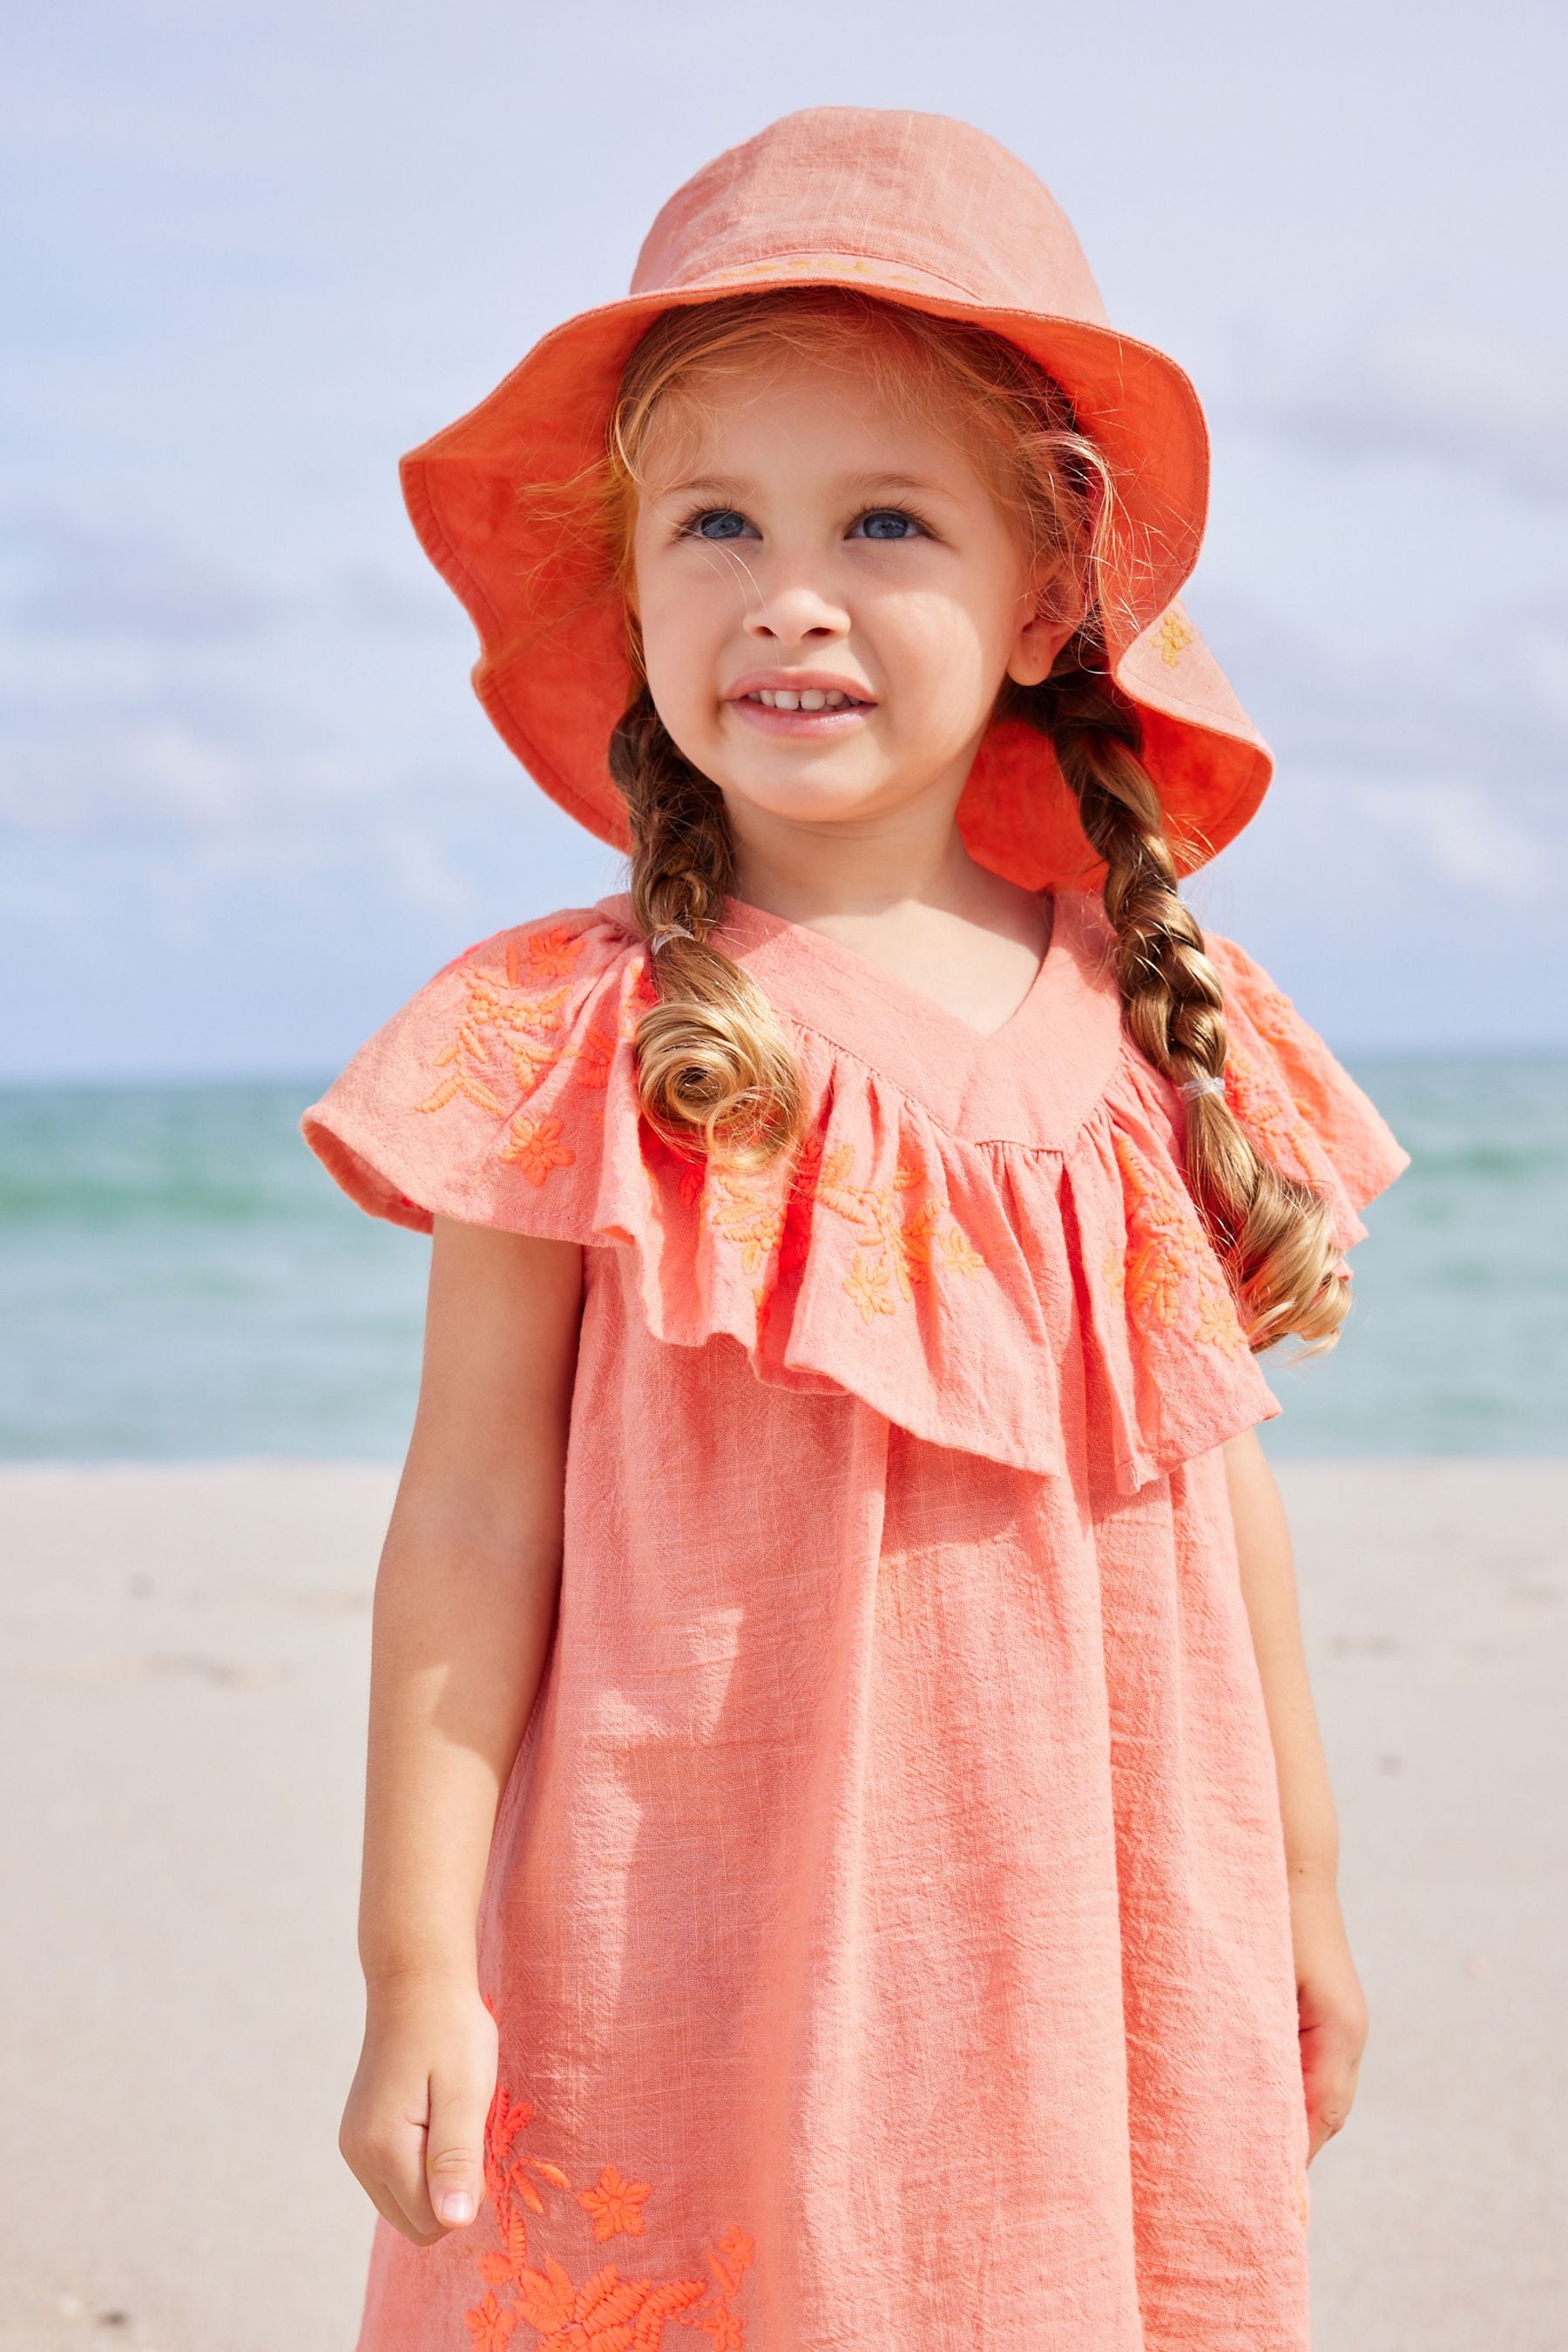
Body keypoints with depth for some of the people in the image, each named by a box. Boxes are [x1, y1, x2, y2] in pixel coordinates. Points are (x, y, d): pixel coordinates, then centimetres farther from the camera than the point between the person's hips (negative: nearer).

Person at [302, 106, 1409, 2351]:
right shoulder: (574, 1045, -6)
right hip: (698, 1963, -3)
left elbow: (1224, 1492, 11)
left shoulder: (1157, 1035, 4)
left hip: (1089, 1957, 3)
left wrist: (1301, 1891, 16)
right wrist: (417, 1970, -8)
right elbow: (473, 1524, -6)